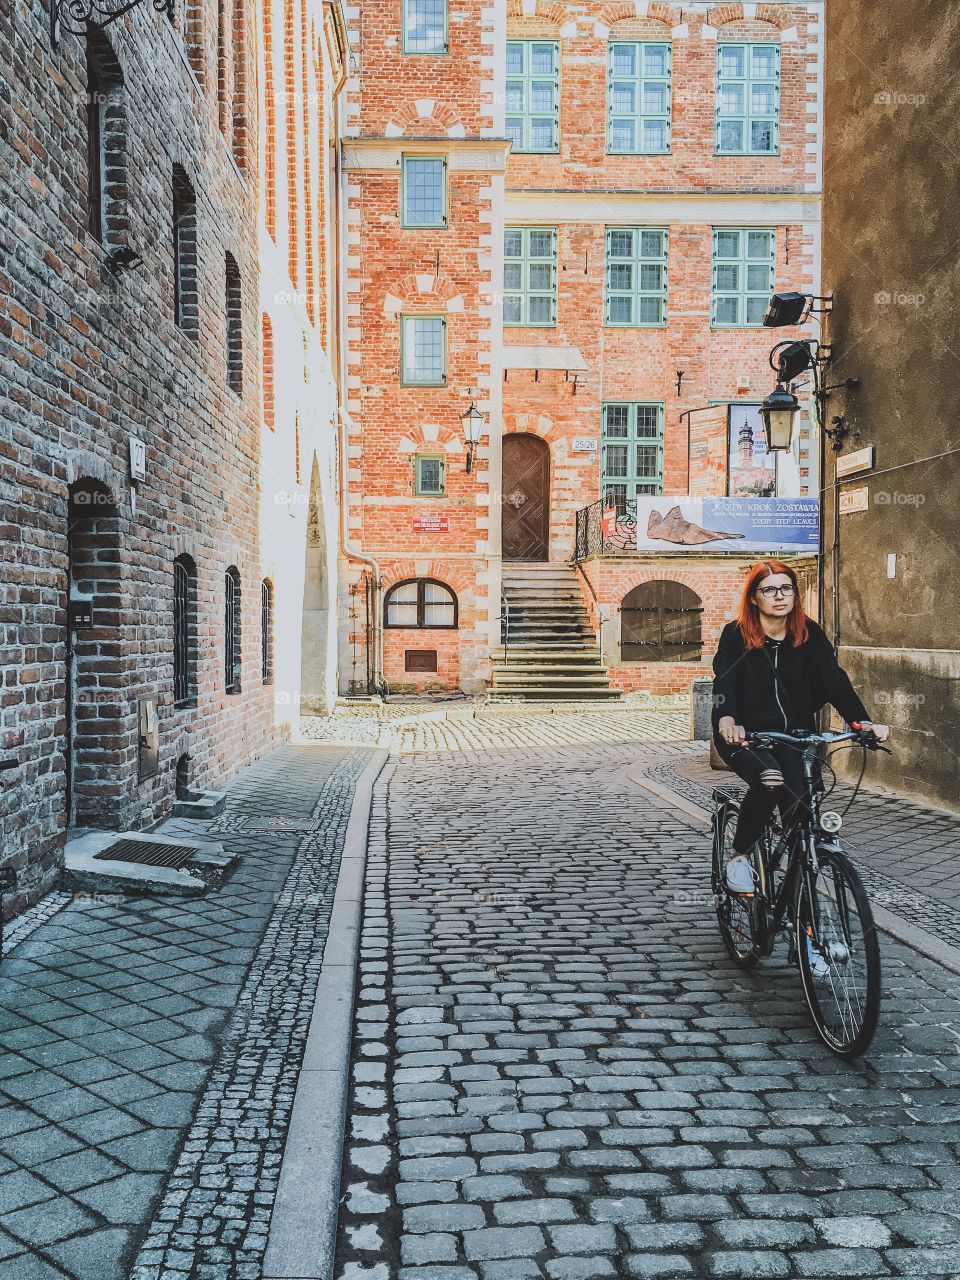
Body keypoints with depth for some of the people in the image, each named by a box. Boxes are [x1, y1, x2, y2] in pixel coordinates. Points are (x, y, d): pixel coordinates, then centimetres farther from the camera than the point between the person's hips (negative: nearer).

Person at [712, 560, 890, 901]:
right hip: (744, 735, -3)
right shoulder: (736, 635, -8)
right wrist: (727, 720, -44)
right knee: (769, 781, -32)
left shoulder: (810, 634, 0)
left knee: (799, 804, -15)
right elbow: (724, 681, -22)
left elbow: (834, 679, -11)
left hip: (792, 735, 3)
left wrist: (864, 722, -28)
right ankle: (739, 856, -8)